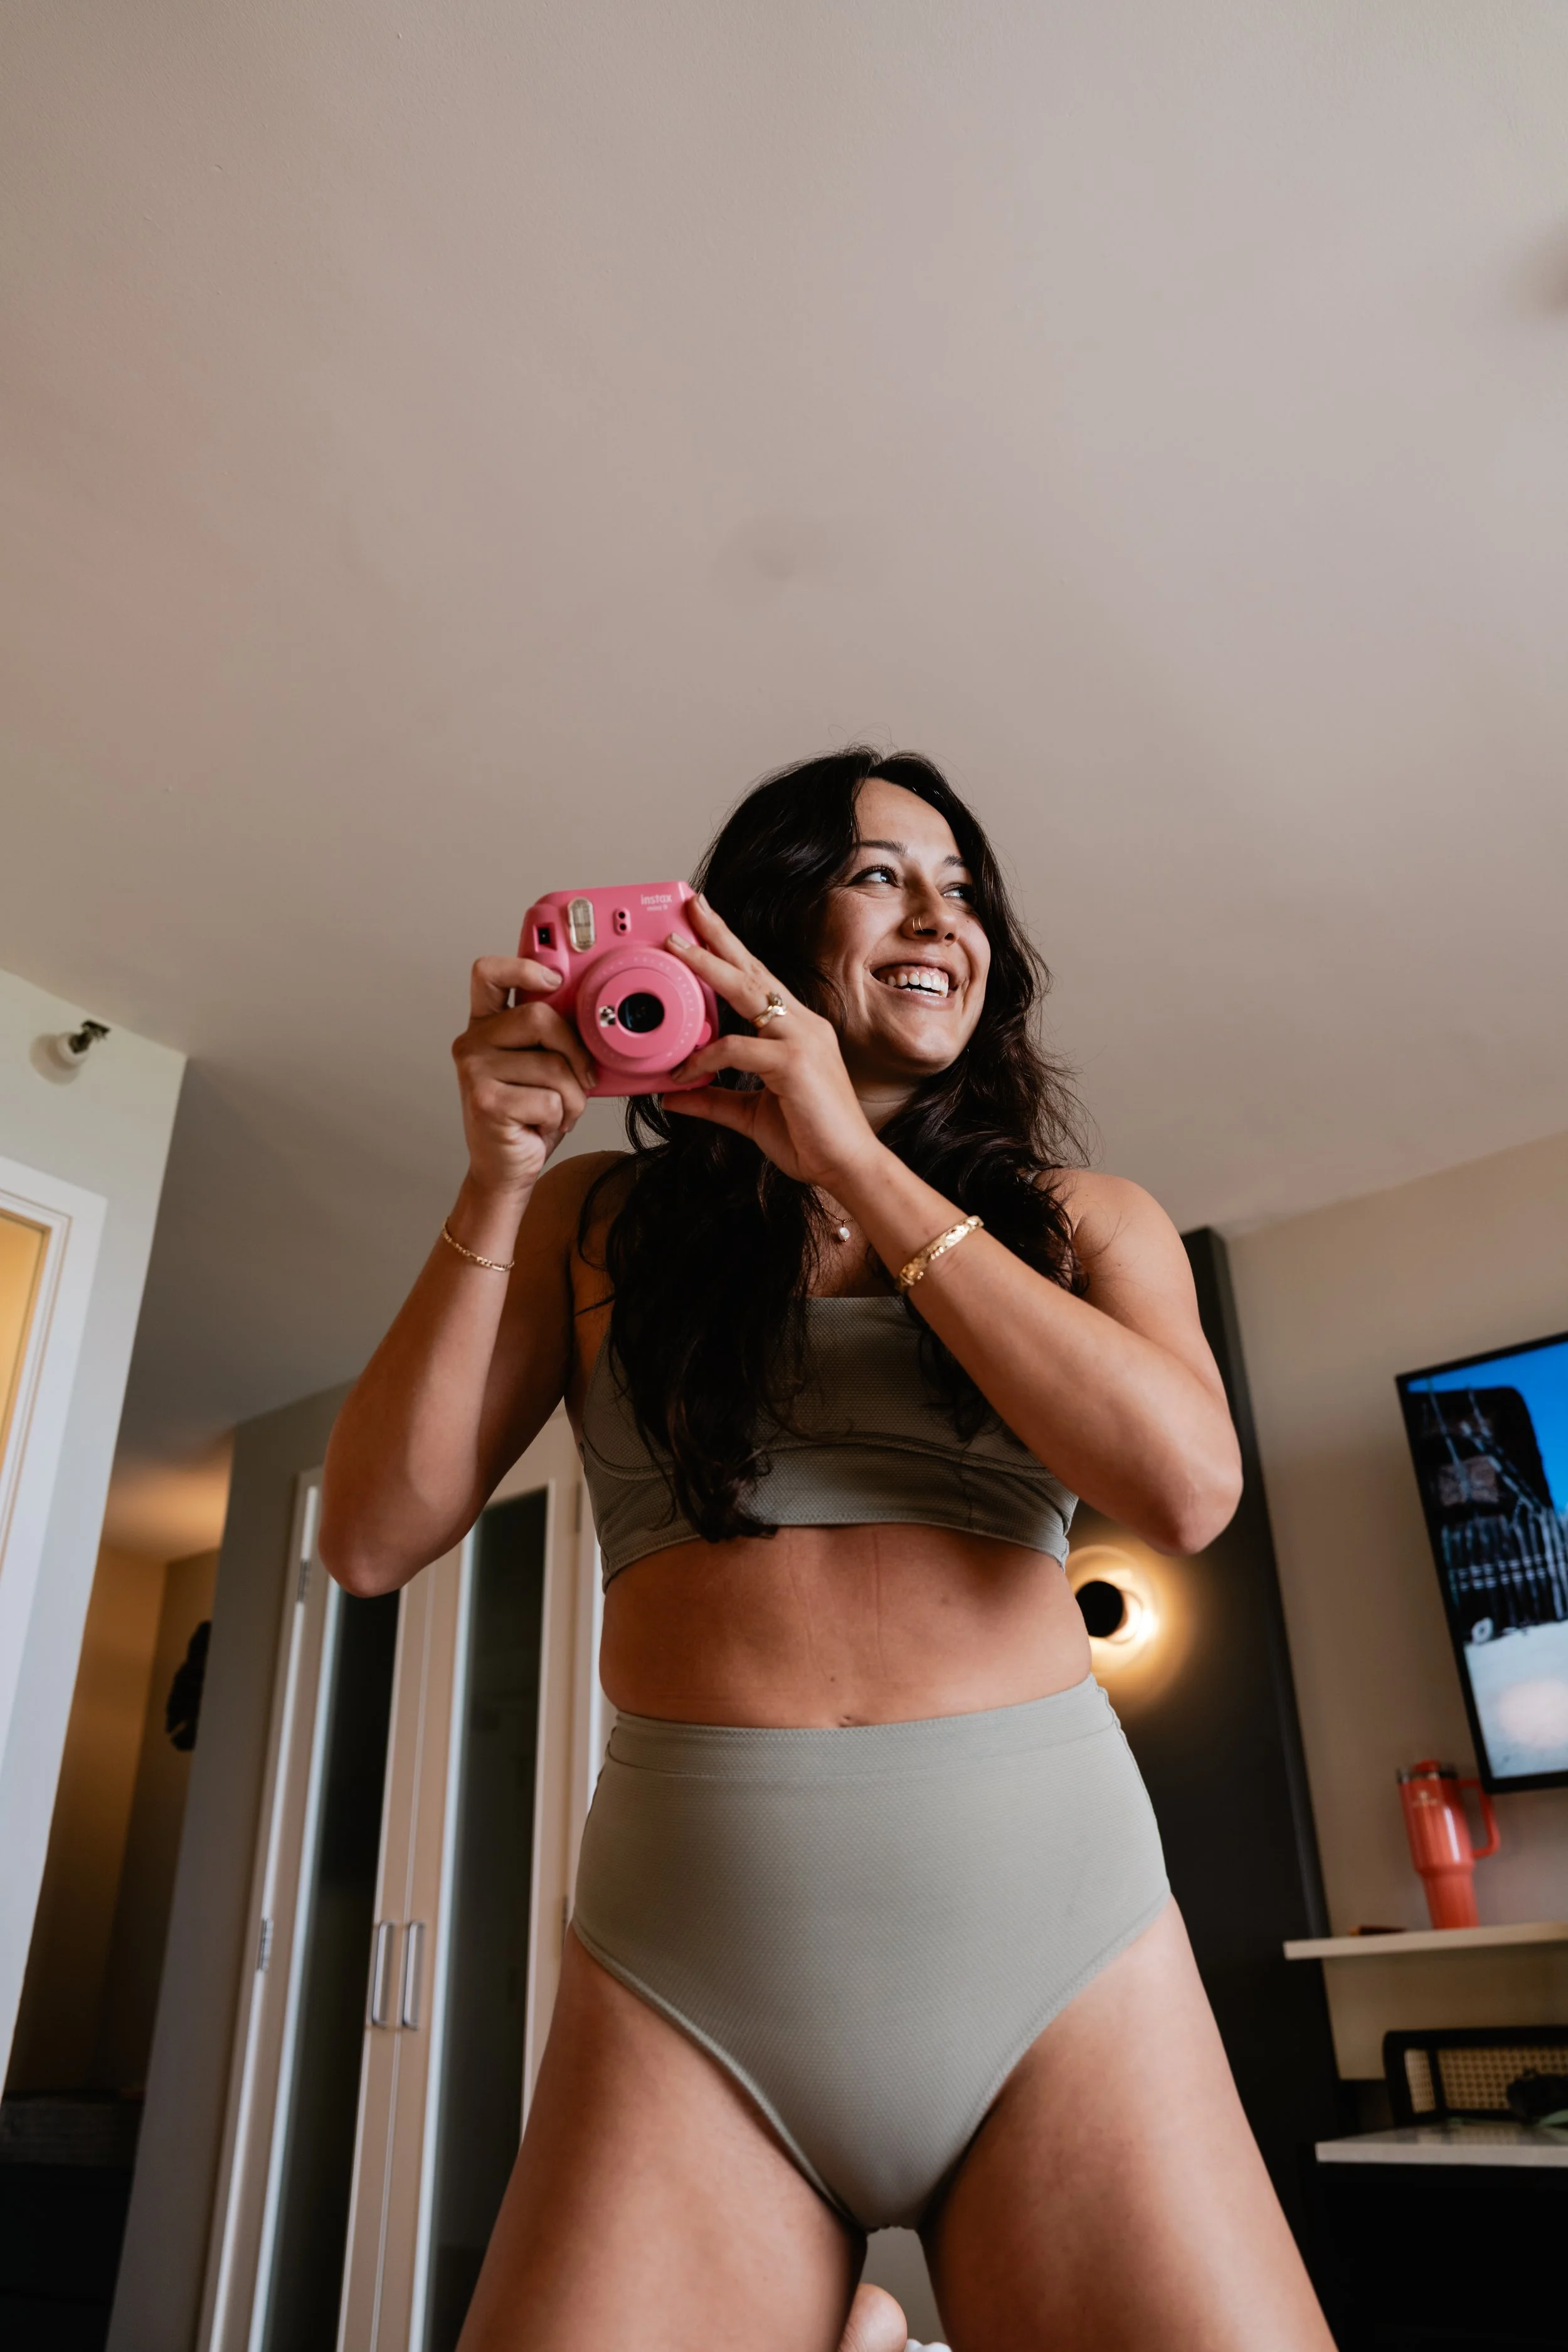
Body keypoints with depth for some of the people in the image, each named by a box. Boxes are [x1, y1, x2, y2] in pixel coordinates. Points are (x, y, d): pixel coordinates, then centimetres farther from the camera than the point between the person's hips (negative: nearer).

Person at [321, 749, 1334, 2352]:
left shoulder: (1080, 1220, 10)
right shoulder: (598, 1223, 9)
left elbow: (1186, 1485, -9)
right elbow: (374, 1539, 3)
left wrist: (859, 1164, -10)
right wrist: (499, 1178, -6)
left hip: (1059, 1916, 1)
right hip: (690, 1944, 0)